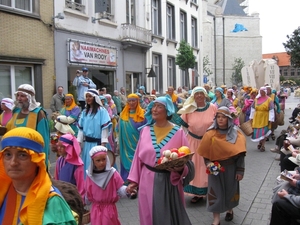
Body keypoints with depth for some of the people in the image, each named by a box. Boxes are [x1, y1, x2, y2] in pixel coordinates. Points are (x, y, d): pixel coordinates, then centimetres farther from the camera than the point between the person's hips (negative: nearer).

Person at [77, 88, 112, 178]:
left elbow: (105, 128, -12)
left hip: (98, 143, -6)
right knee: (87, 165, 12)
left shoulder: (101, 111, -8)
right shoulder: (84, 112, 11)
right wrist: (78, 142, 8)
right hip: (87, 143, 6)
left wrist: (103, 144, -16)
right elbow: (81, 128, 12)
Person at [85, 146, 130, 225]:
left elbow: (120, 190, -15)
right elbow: (88, 194, 7)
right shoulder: (90, 176, -6)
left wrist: (127, 189, -34)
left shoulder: (112, 173, -12)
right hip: (96, 210, 2)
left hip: (109, 209, -2)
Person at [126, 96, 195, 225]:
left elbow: (186, 161, -5)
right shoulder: (145, 131, 1)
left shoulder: (178, 133, -8)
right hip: (147, 182, 3)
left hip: (170, 183, -3)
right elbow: (138, 157, 5)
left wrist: (180, 168, -25)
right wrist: (133, 180, 5)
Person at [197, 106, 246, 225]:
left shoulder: (235, 134, -7)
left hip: (230, 168, 0)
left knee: (230, 189, 16)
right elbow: (206, 152, -1)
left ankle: (229, 210, 42)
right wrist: (208, 163, -16)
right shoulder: (210, 134, -6)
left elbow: (240, 153, -6)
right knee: (215, 191, 3)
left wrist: (240, 170, -8)